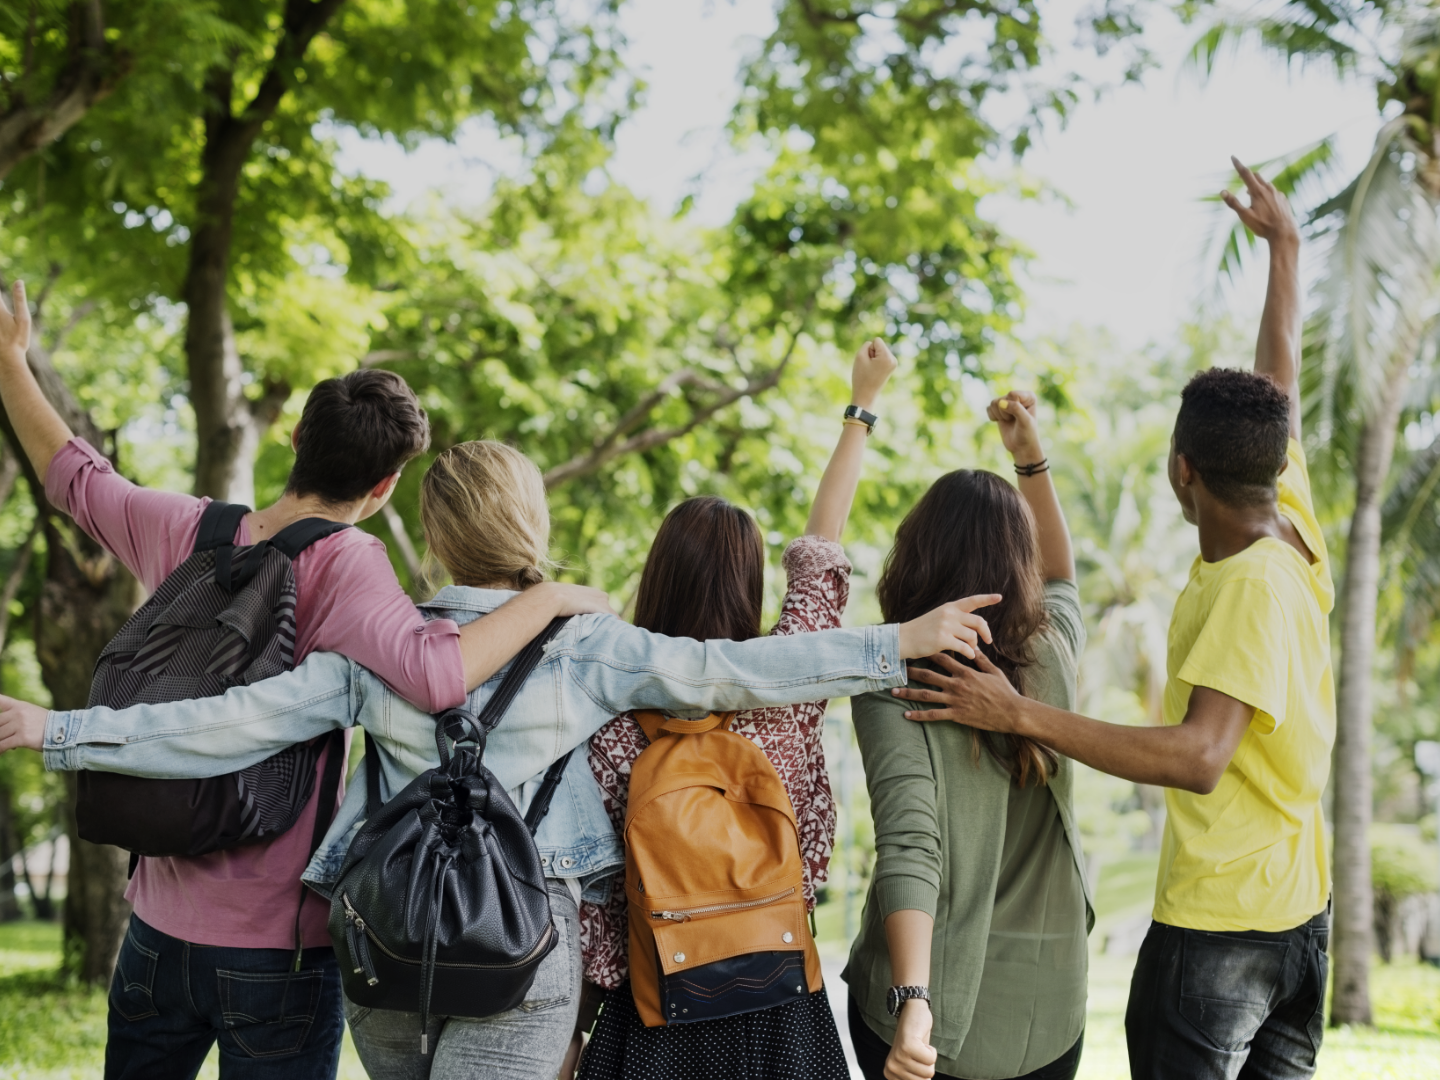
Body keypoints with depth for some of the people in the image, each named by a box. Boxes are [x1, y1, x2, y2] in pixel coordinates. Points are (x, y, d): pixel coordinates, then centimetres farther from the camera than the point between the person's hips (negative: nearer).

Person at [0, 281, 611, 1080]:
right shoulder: (340, 566, -18)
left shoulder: (184, 533, -1)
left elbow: (72, 475, 17)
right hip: (274, 946, -5)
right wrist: (553, 597, -20)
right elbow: (437, 673, -34)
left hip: (160, 925, 6)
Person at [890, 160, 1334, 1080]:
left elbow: (1199, 756, -32)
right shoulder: (1294, 532, 1)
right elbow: (1282, 383, 16)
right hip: (1301, 908, 9)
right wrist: (1285, 246, 31)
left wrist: (1023, 715, -33)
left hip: (1217, 922, -9)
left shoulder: (1251, 588, -22)